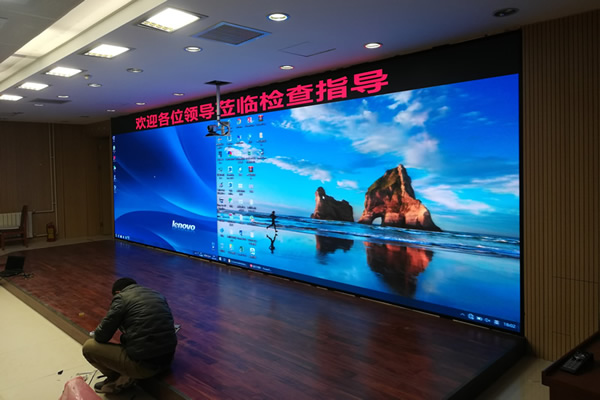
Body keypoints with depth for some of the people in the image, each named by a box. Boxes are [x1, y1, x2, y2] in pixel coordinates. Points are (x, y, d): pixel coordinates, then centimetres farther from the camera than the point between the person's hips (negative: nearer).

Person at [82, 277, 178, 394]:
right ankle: (126, 375, 17)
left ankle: (119, 379, 14)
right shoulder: (158, 295, 17)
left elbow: (101, 335, -3)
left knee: (89, 347, 8)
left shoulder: (121, 297, -1)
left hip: (143, 364, -7)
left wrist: (95, 334, 22)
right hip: (167, 359, 7)